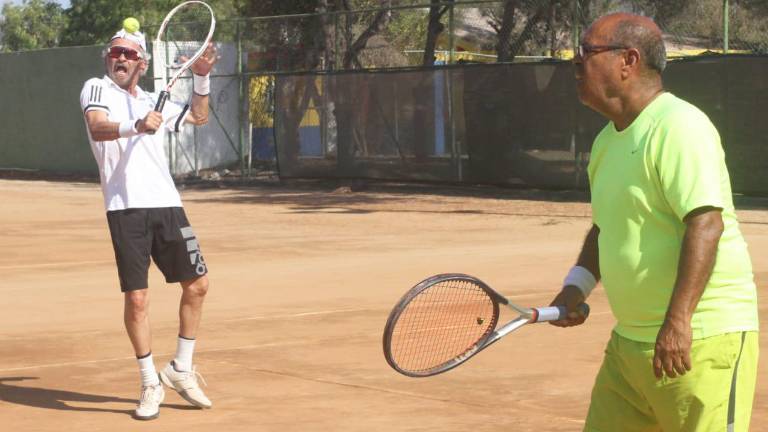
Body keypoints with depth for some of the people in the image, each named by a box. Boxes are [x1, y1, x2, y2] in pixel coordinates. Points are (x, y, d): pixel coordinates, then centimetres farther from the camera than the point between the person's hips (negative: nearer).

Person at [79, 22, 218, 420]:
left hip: (166, 205, 6)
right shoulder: (97, 89, 2)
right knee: (136, 299, -5)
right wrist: (134, 127, -39)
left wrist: (202, 76, 17)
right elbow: (97, 128, -19)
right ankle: (150, 383, 9)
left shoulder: (151, 102, 19)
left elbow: (199, 117, 33)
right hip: (126, 209, -6)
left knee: (196, 284, 7)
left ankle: (181, 369, 23)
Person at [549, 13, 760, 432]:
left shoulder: (679, 126, -15)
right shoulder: (608, 140, 14)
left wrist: (677, 321, -30)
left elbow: (706, 224, -24)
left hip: (699, 340, -9)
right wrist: (577, 285, 11)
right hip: (629, 341, 9)